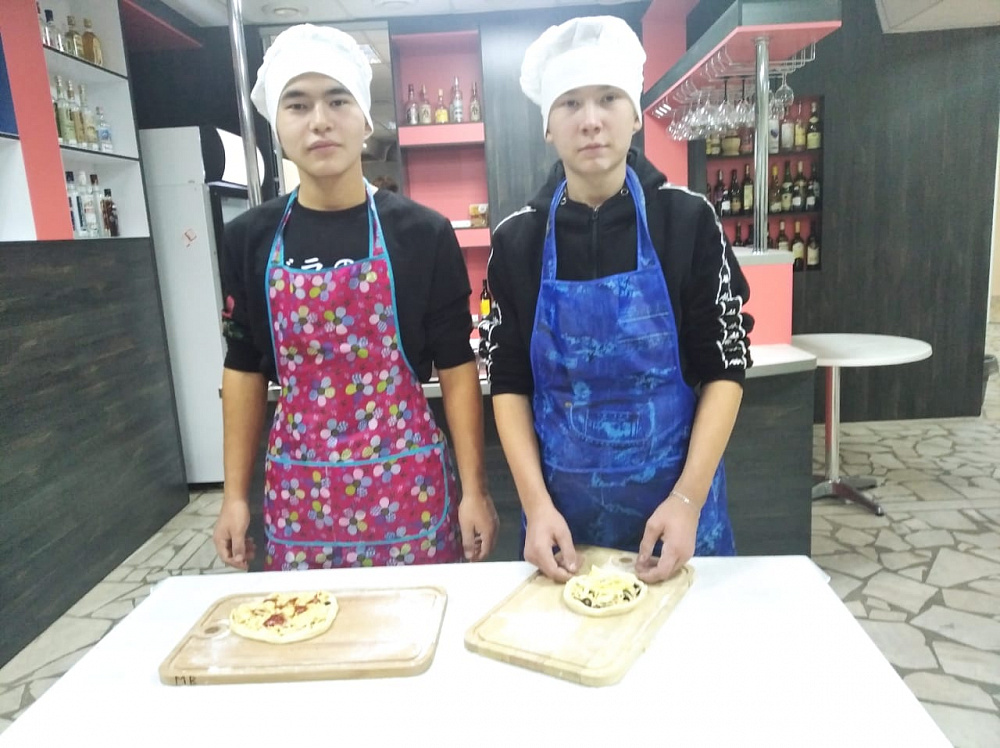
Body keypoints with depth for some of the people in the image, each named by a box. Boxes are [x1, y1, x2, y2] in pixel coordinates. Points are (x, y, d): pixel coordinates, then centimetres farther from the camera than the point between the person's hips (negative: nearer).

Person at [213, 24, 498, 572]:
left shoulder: (423, 232, -6)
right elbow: (245, 369, 7)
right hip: (298, 489, 2)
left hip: (406, 481, -2)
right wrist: (235, 495, 7)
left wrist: (474, 489, -5)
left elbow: (456, 367, -3)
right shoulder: (250, 239, 1)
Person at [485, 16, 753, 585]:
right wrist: (535, 503, -12)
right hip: (561, 505, 1)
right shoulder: (517, 240, -5)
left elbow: (726, 369, -6)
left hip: (675, 499, 0)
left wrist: (688, 499, -15)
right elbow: (509, 383, -2)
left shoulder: (688, 221, -8)